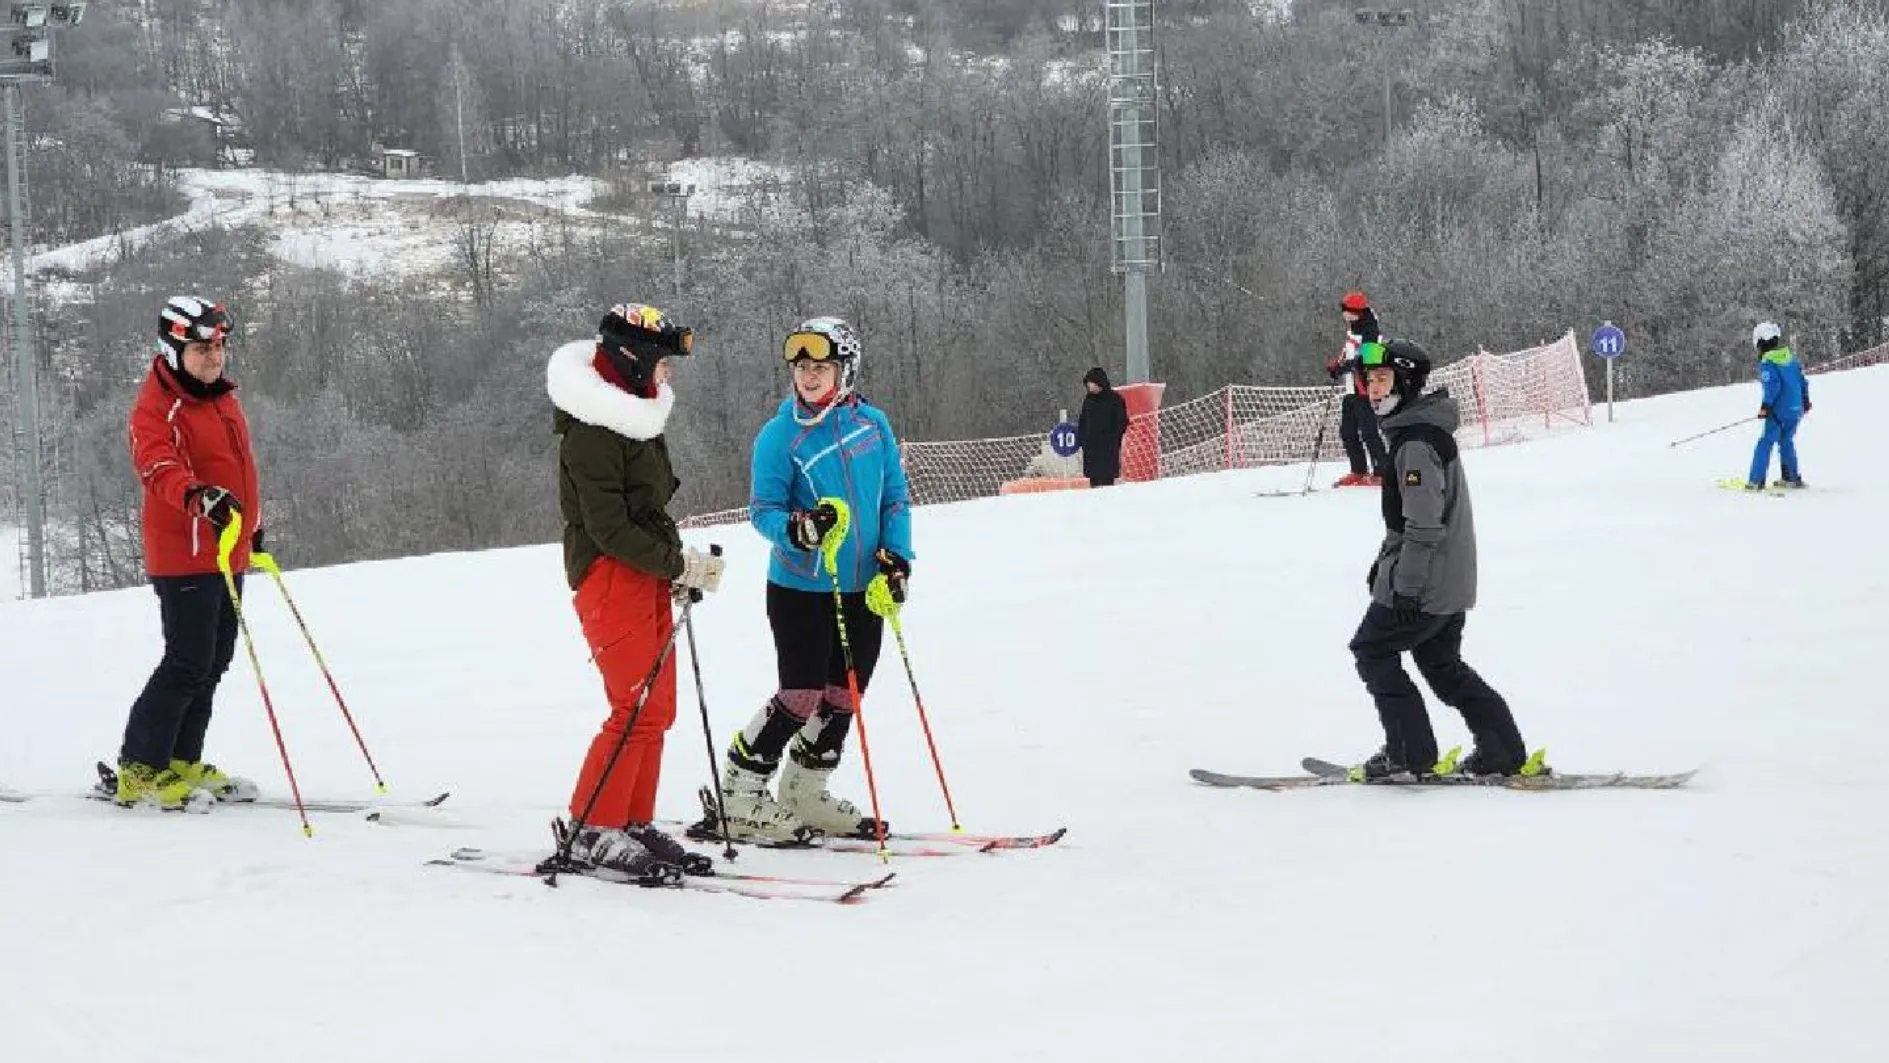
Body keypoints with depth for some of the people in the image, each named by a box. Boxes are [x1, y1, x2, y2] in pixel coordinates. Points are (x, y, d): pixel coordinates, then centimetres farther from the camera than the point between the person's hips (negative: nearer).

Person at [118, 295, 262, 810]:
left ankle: (182, 763, 24)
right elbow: (159, 467, -31)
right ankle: (139, 770, 1)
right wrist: (198, 496, -50)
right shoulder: (157, 406, -13)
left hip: (227, 553, 9)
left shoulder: (222, 396, 14)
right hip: (184, 556, -9)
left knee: (214, 663, 13)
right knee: (188, 664, -9)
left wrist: (254, 524, 34)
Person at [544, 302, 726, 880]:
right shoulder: (592, 429, -15)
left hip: (647, 575, 10)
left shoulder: (634, 415, 16)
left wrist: (681, 563, 10)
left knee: (657, 709, 9)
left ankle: (634, 824, 16)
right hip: (610, 575, -10)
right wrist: (678, 564, -17)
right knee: (638, 707, -12)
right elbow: (608, 527, -19)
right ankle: (589, 831, -6)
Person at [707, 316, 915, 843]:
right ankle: (740, 800, 4)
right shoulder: (779, 434, -8)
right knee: (801, 698, -8)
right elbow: (762, 510, -9)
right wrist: (798, 528, -30)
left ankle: (805, 797, 26)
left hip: (864, 588, 5)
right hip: (800, 588, -5)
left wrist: (895, 561, -5)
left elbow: (896, 498, 8)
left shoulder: (873, 424, 3)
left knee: (844, 697, 10)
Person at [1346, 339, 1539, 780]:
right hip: (1451, 583, 10)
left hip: (1424, 583, -10)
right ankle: (1505, 754, 16)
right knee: (1443, 664, 17)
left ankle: (1412, 755, 2)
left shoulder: (1417, 443, -20)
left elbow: (1424, 524, -25)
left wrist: (1405, 585, -24)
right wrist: (1385, 560, 29)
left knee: (1373, 651, 1)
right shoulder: (1415, 430, 14)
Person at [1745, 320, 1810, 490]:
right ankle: (1793, 478, 25)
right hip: (1796, 409, 7)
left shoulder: (1767, 363, -11)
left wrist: (1765, 406, -18)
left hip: (1778, 411, -7)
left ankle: (1756, 481, -10)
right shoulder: (1791, 359, 11)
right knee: (1787, 442, 21)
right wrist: (1805, 401, 27)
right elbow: (1803, 380, 16)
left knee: (1765, 443, -5)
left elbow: (1772, 385, -21)